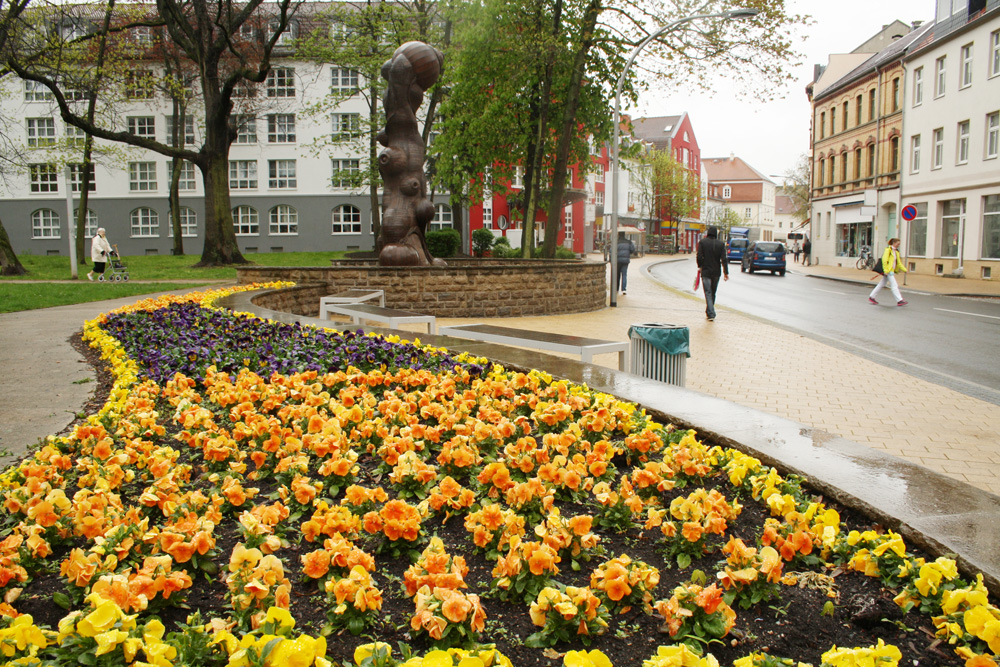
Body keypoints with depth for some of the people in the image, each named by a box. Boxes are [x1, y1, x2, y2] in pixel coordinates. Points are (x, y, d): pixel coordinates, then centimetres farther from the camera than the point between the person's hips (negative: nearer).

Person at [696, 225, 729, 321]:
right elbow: (724, 259, -5)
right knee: (713, 292, 17)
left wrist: (700, 266, 9)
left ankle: (711, 314, -14)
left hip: (706, 271, -2)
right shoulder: (721, 244, -1)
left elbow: (699, 257, -10)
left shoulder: (702, 242, -6)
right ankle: (709, 312, 29)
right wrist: (726, 273, -2)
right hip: (716, 272, 3)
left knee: (708, 293, -2)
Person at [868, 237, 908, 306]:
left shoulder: (896, 251, 16)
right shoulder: (888, 249, -10)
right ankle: (899, 301, -8)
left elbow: (899, 263, 21)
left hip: (892, 271, 9)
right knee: (894, 285, -9)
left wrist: (904, 270, 16)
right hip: (888, 270, -9)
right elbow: (884, 260, -17)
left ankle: (871, 297, 17)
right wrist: (886, 270, -22)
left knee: (882, 284, 12)